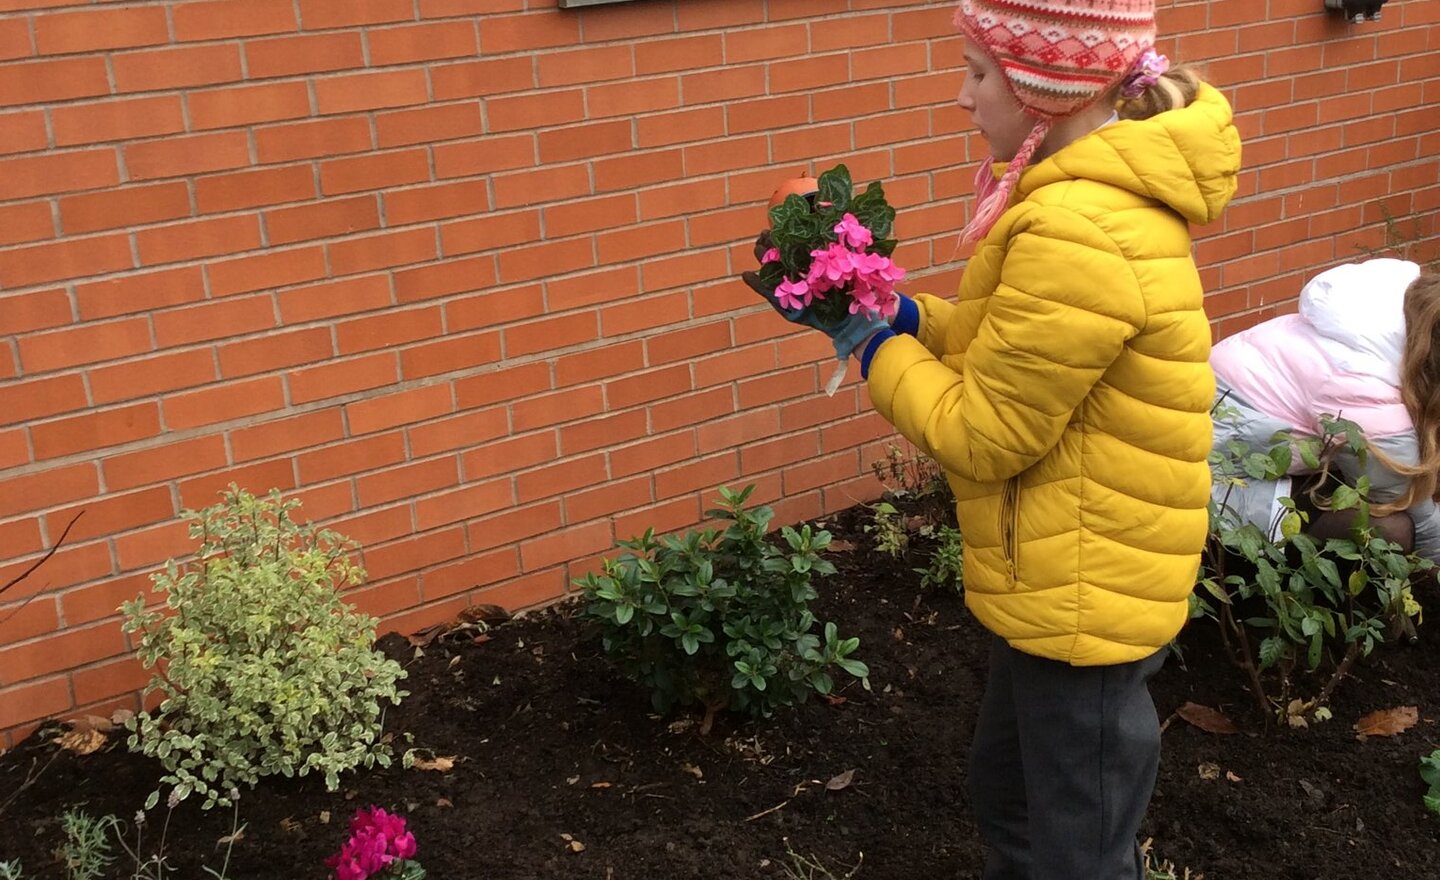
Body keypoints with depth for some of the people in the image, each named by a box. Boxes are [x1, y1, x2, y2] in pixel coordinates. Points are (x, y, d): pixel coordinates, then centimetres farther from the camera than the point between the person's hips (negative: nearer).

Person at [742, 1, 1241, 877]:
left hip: (1083, 592, -10)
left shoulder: (1081, 236, -31)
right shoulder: (1105, 193, 2)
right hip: (1063, 576, 10)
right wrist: (897, 314, 0)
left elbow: (985, 433, -22)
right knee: (1009, 790, 29)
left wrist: (871, 347, -9)